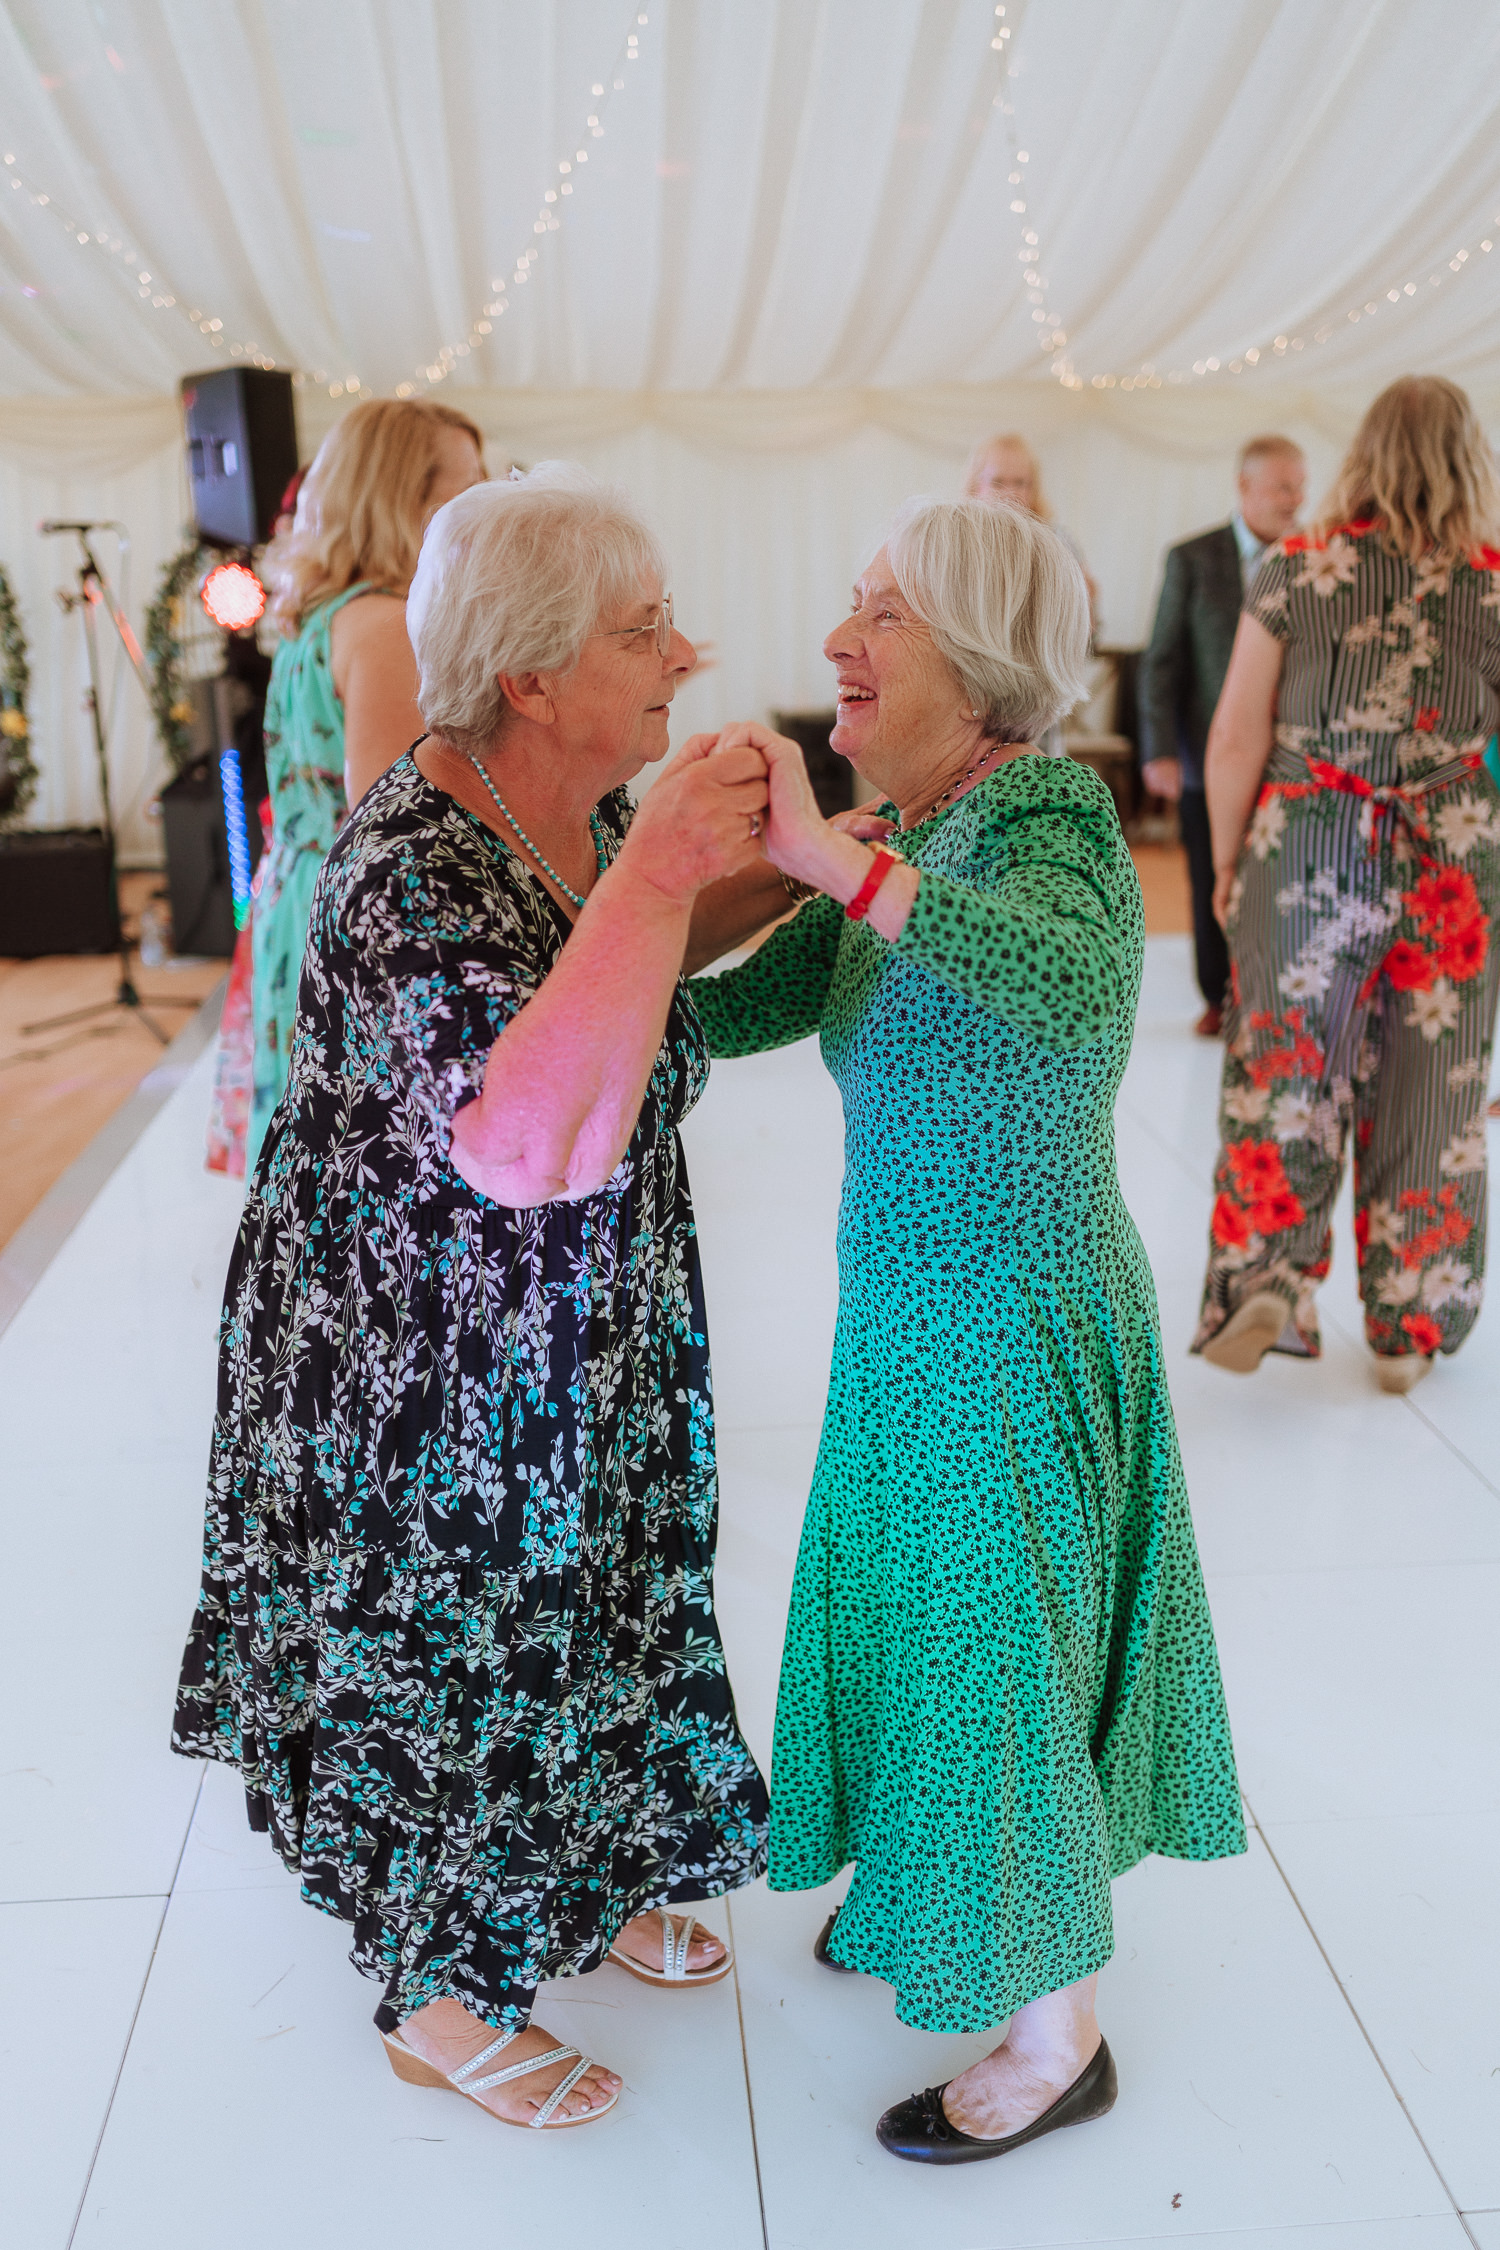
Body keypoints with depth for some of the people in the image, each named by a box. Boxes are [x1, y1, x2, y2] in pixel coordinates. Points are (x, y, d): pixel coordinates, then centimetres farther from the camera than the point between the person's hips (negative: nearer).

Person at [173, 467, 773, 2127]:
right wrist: (654, 873, -42)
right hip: (422, 1368, -8)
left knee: (576, 1607, 24)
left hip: (575, 1338, 8)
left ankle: (575, 1891, 51)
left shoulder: (584, 810, -4)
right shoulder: (415, 872, -30)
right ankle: (442, 2009, 37)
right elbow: (528, 1141, -44)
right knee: (447, 1654, 11)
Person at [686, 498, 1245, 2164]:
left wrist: (831, 855, -43)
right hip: (913, 1317, 8)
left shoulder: (1048, 813, -21)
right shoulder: (897, 842, 4)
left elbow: (1078, 978, -44)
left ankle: (1056, 2036, 31)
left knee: (998, 1650, 7)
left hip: (1013, 1332, -8)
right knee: (923, 1620, 23)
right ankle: (930, 1890, 50)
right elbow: (727, 1012, 5)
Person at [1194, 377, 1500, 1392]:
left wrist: (1227, 861, 6)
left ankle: (1267, 1272, -3)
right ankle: (1408, 1328, 20)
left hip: (1306, 849, -1)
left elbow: (1237, 738, -4)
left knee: (1283, 1072, 9)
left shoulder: (1297, 571, -4)